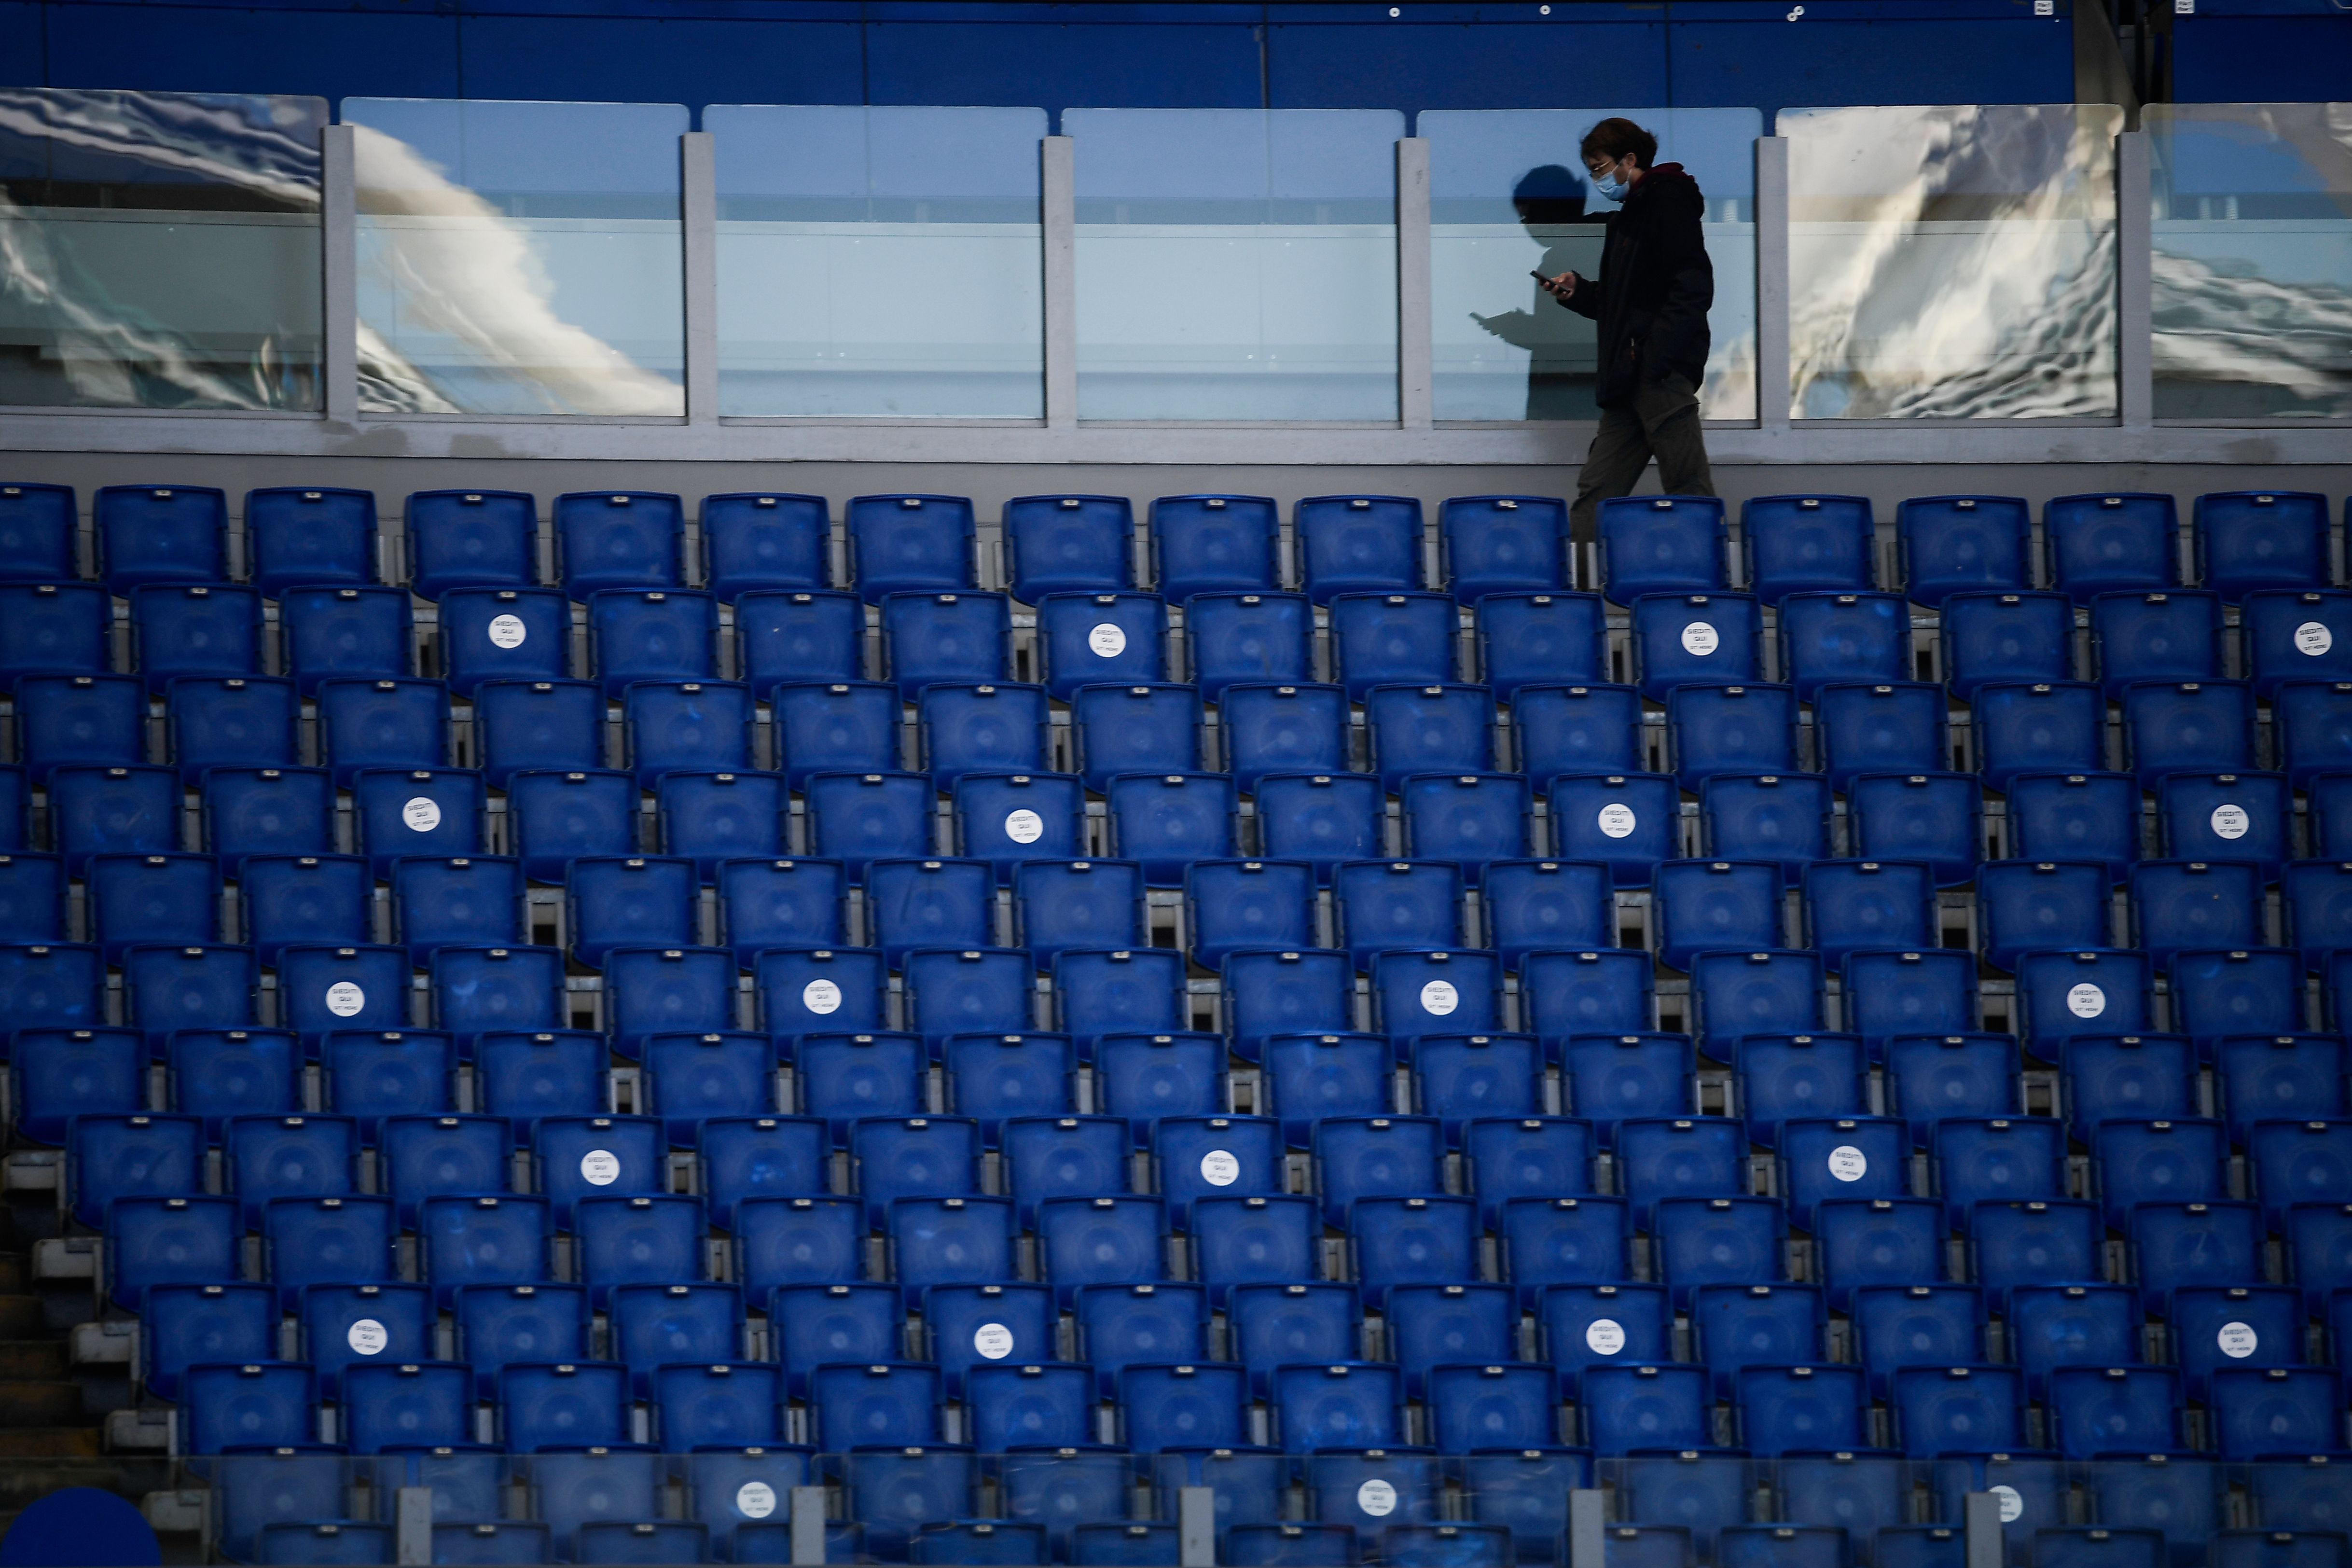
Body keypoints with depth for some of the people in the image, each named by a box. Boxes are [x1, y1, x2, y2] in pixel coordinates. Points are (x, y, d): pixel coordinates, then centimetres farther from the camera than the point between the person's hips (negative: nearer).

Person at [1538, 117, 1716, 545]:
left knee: (1688, 489, -9)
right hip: (1630, 379, 10)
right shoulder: (1630, 213, 22)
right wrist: (1578, 290, 11)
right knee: (1597, 490, 9)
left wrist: (1656, 356, -21)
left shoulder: (1668, 201, -7)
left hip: (1662, 370, -10)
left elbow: (1694, 288, -17)